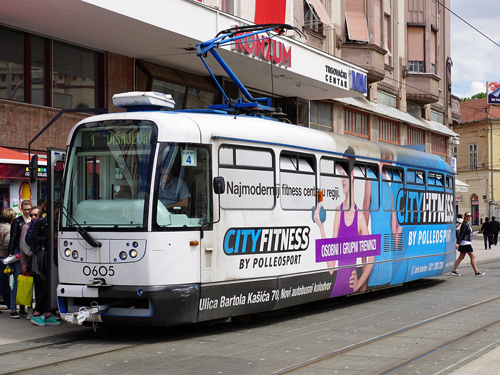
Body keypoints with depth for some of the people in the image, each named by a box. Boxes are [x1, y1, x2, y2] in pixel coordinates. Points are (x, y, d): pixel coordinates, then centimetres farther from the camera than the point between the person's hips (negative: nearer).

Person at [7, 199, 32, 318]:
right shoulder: (17, 221, 2)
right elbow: (12, 238, 0)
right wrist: (10, 253, -8)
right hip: (18, 253, -4)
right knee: (17, 281, -6)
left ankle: (22, 308, 12)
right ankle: (13, 309, -3)